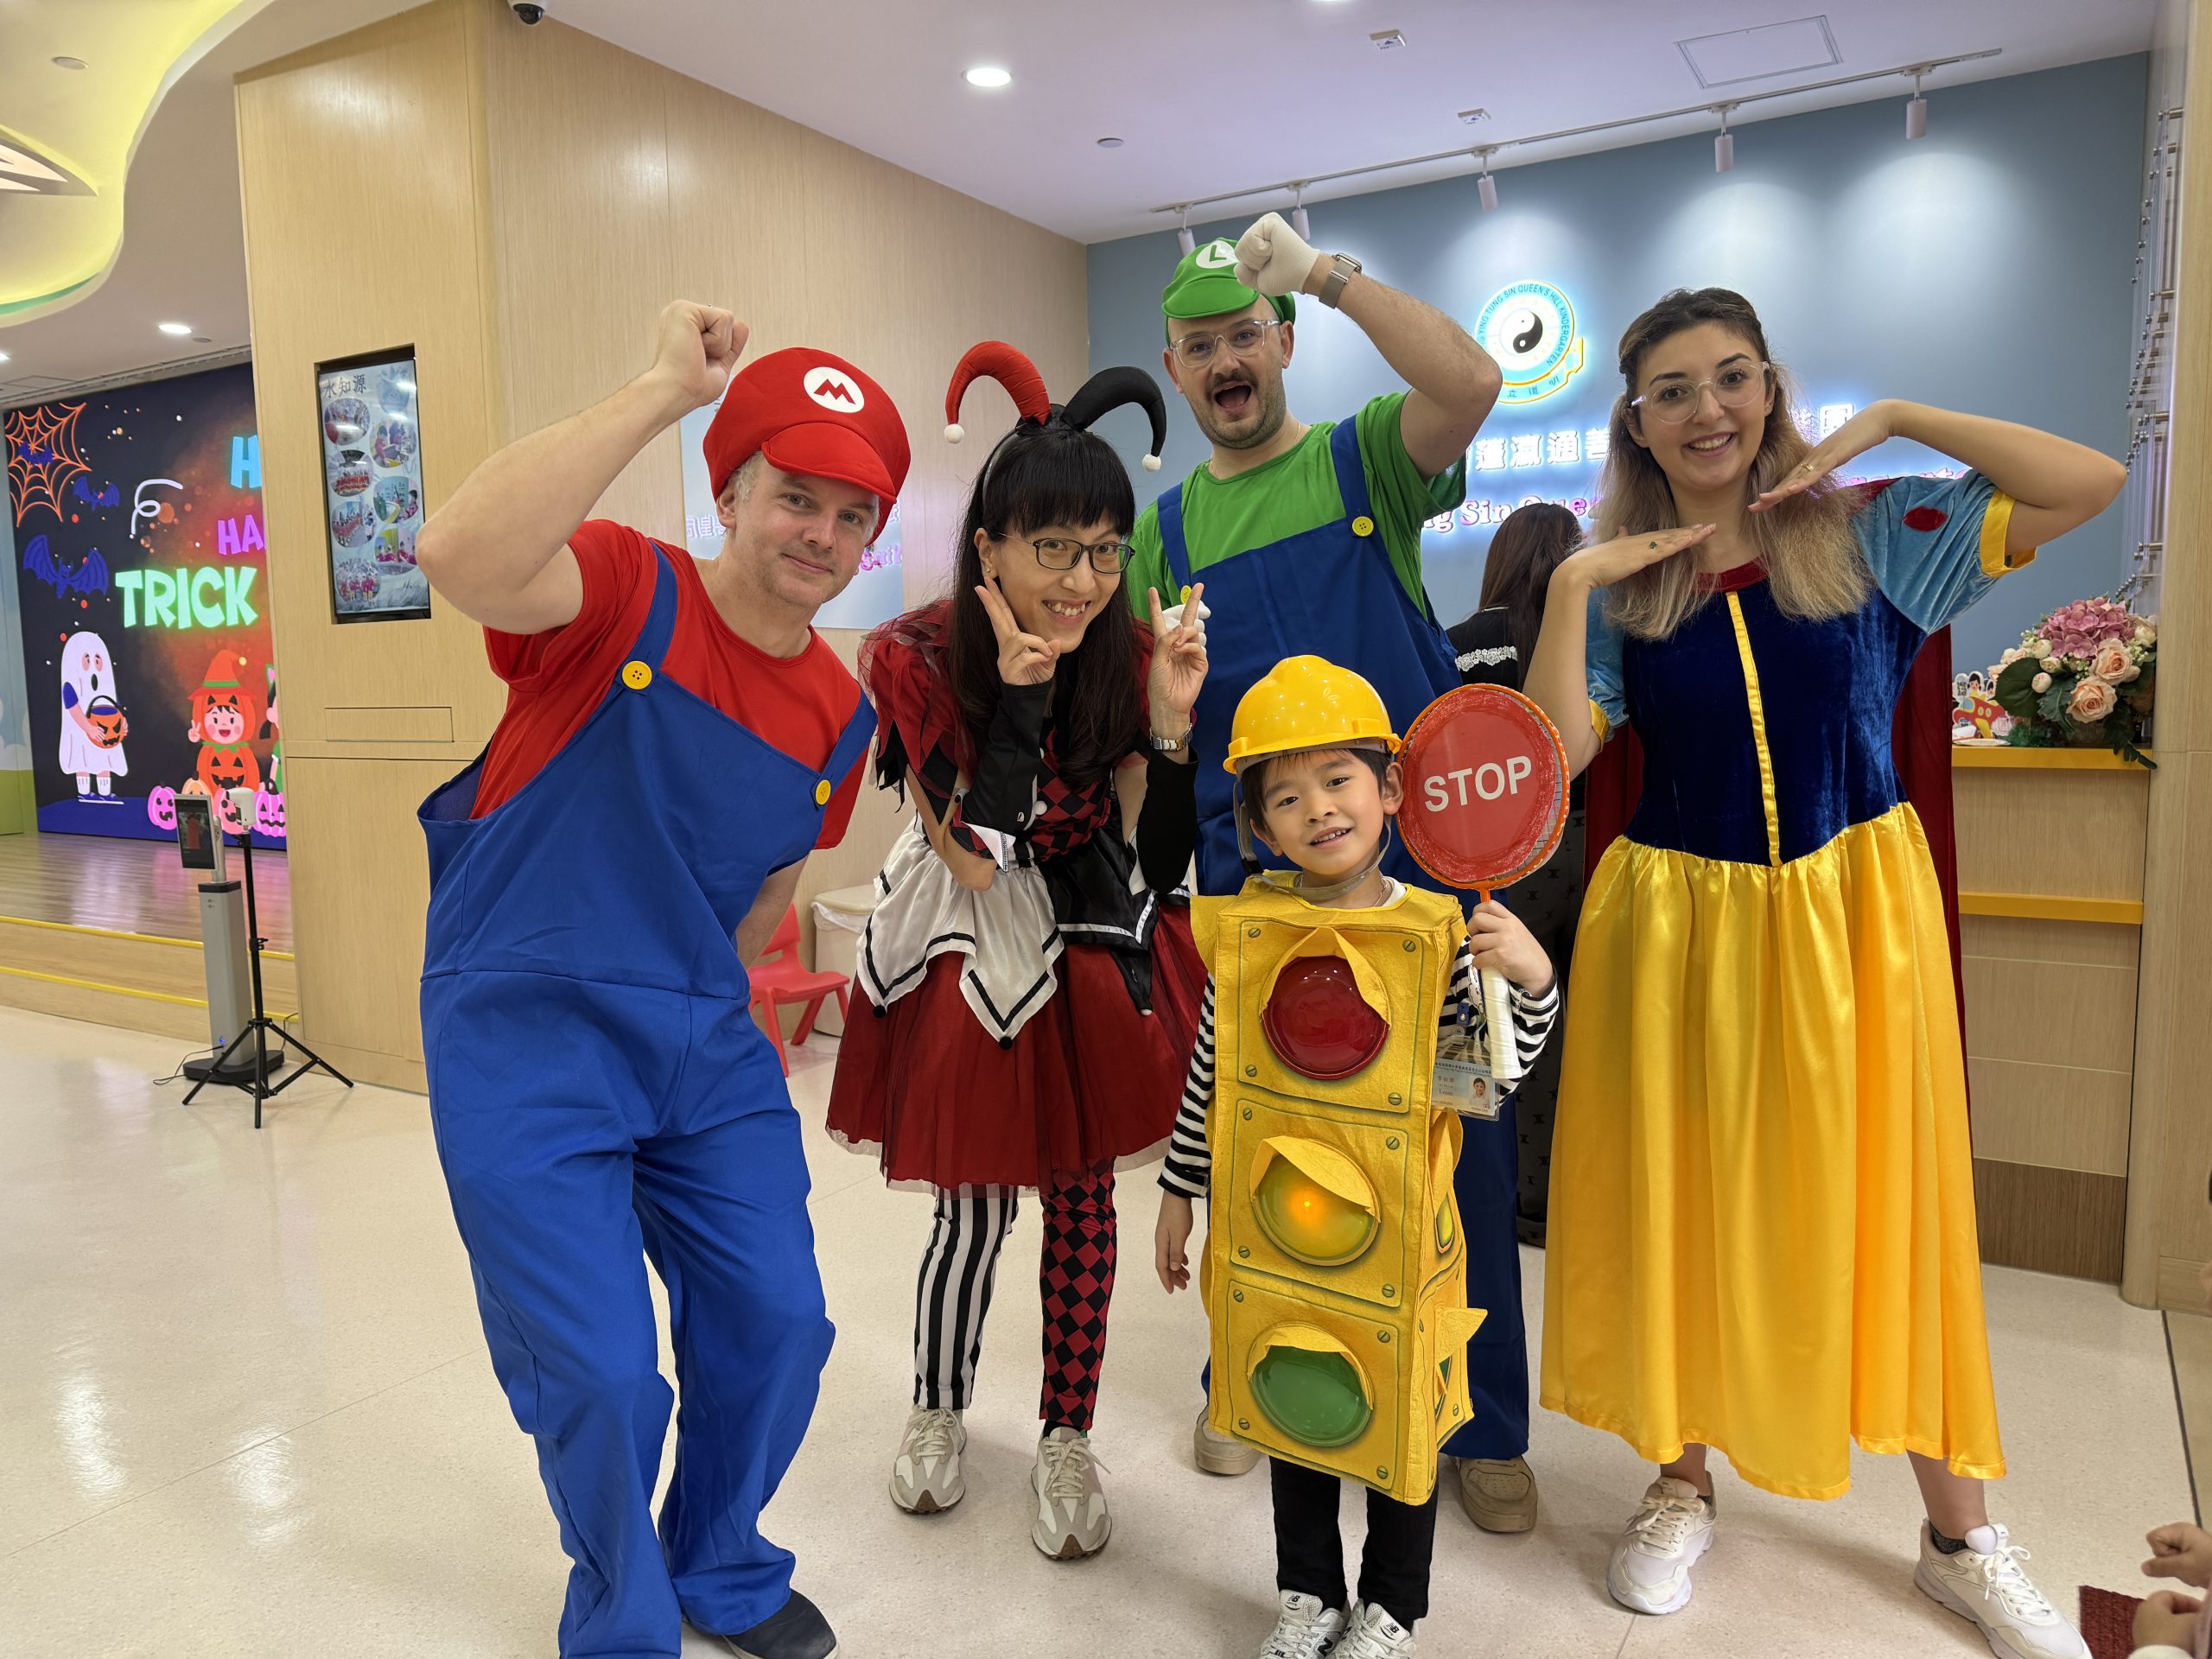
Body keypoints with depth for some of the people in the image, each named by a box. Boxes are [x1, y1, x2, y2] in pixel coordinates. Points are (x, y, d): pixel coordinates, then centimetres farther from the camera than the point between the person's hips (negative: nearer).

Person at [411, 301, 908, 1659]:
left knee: (777, 1325, 9)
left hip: (708, 1049, 6)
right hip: (525, 1038, -5)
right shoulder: (628, 592, -13)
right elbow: (460, 557, -36)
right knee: (601, 1374, -1)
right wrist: (666, 389, -31)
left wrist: (716, 1009, 17)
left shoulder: (840, 713, 3)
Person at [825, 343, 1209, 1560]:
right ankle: (937, 1410, 34)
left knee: (1083, 1194, 8)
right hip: (971, 948, -2)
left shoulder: (1128, 655, -12)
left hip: (1090, 945, 2)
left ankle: (1067, 1440, 28)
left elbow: (1164, 865, -13)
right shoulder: (916, 659, -18)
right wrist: (1018, 694, -30)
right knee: (975, 1205, 4)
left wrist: (1170, 725, -28)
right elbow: (976, 856, -22)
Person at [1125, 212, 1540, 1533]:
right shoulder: (1167, 528, 11)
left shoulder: (1365, 457, 4)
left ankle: (1486, 1425, 24)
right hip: (1250, 875, 3)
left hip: (1413, 854, -2)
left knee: (1459, 1142, 5)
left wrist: (1326, 269, -11)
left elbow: (1469, 382, -18)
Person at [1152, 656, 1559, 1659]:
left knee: (1396, 1419, 15)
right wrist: (1177, 1190, 8)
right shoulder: (1249, 930, -6)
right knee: (1288, 1408, 19)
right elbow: (1209, 1074, 2)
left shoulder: (1433, 933, -12)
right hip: (1272, 1225, 2)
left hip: (1389, 1230, -2)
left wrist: (1530, 978, -26)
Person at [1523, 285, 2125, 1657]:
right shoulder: (1617, 584, 2)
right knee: (1684, 1205, 9)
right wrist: (1570, 590, -12)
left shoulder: (1869, 533, 2)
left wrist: (1894, 418, -7)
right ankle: (1682, 1486, 31)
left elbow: (2092, 486, -6)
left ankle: (1961, 1534, 29)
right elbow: (1554, 754, -9)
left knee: (1886, 1204, 10)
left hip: (1855, 912, 0)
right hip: (1682, 921, 1)